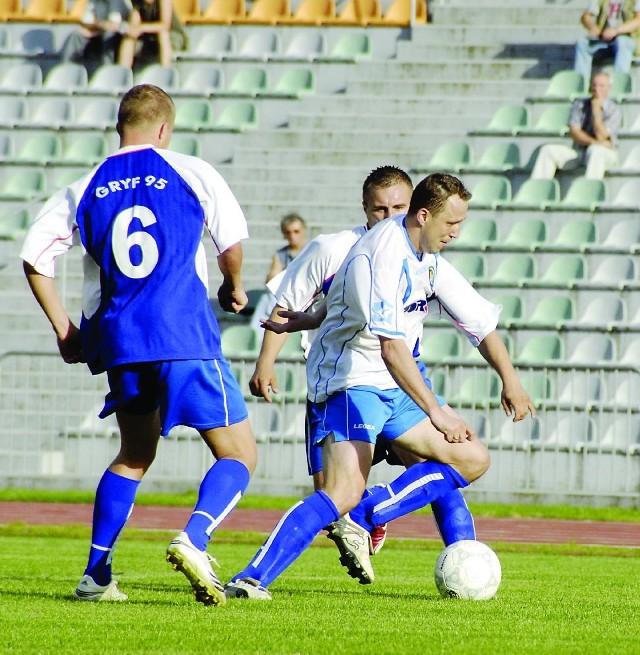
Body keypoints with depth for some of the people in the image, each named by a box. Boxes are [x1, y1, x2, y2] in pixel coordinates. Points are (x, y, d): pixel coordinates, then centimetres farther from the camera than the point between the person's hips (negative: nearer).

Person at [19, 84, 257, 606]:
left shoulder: (84, 191, 11)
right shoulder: (190, 173, 2)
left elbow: (35, 259, 9)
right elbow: (232, 242, 5)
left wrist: (64, 329, 17)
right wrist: (235, 287, 26)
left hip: (117, 339, 4)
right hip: (185, 336, -4)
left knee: (135, 455, 23)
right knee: (238, 454, 2)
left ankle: (96, 574, 15)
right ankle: (194, 539, -25)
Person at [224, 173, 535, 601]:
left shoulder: (428, 258, 8)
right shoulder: (382, 257, -22)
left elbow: (480, 321, 22)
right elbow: (390, 346, -29)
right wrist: (435, 411, -31)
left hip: (394, 387, 9)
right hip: (351, 383, -9)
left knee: (473, 458, 4)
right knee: (345, 493, -26)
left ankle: (361, 520, -4)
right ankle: (251, 579, -29)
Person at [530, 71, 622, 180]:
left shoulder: (614, 110, -2)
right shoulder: (579, 104, 9)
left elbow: (601, 136, -13)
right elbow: (574, 132, -1)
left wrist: (596, 109, -12)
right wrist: (593, 142, -17)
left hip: (604, 154, -4)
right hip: (578, 152, 4)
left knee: (595, 150, -39)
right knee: (548, 150, -18)